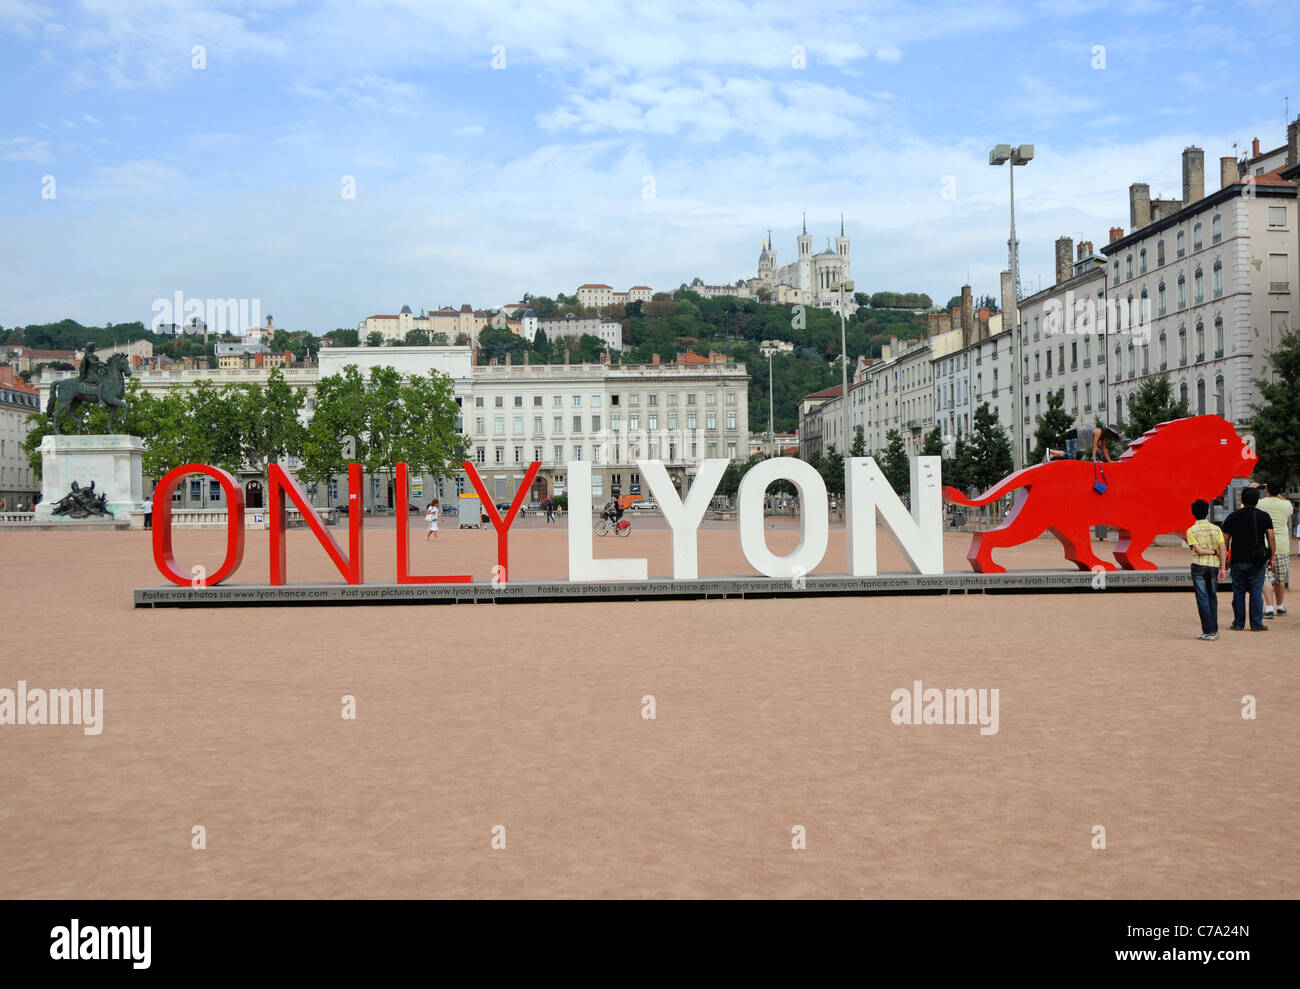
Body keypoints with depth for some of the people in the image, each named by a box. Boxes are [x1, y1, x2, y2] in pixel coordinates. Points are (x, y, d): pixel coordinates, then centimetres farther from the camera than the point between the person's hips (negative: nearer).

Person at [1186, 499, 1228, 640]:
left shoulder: (1191, 531, -5)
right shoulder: (1216, 529, 3)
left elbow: (1198, 550, -13)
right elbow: (1223, 548, -4)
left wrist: (1214, 552, 1)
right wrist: (1222, 568, -4)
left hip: (1199, 566, -3)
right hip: (1214, 565, 3)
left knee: (1202, 599, -1)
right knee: (1213, 598, 14)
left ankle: (1209, 631, -3)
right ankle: (1214, 630, 16)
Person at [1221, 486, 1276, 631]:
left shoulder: (1232, 517, 2)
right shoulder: (1264, 516, 1)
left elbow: (1225, 540, 3)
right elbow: (1271, 538, -3)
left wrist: (1225, 559, 10)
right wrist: (1271, 558, 3)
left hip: (1237, 561, 1)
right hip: (1257, 562, -1)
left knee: (1238, 593, 6)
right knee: (1256, 592, 3)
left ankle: (1238, 623, 9)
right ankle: (1256, 624, 3)